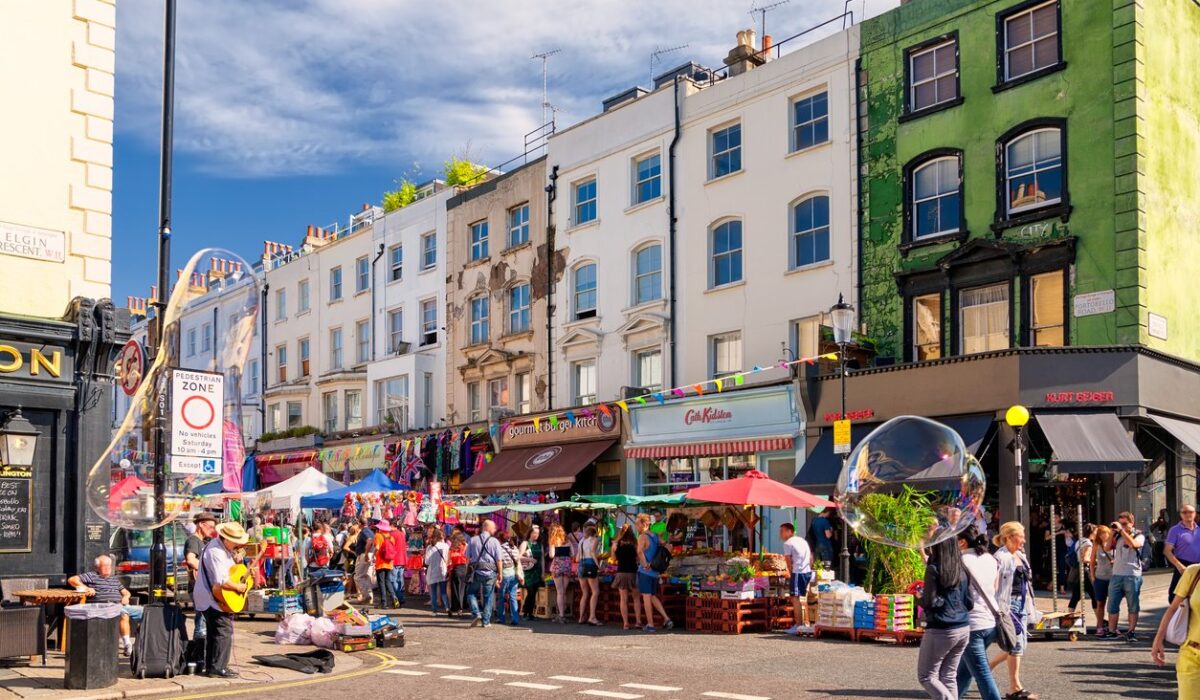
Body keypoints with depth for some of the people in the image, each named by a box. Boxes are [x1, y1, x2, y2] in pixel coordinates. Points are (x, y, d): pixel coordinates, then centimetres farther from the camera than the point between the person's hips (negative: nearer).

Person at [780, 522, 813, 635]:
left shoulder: (787, 543, -6)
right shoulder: (803, 540, 19)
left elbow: (789, 561, -5)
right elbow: (811, 557, 18)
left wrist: (791, 574, 7)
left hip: (798, 572, -9)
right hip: (808, 572, 9)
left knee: (795, 598, -4)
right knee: (803, 598, 17)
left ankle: (798, 625, -6)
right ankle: (806, 624, 20)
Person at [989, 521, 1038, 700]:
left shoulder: (1020, 556, 14)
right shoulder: (1001, 557, -13)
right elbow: (994, 584, -16)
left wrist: (1029, 604, 18)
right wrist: (997, 608, -20)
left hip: (1021, 603, 9)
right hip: (1008, 604, -9)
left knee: (1019, 643, 11)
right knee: (1017, 643, -6)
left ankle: (989, 666, 29)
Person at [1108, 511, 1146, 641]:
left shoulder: (1139, 536, 0)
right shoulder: (1118, 536, 12)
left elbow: (1133, 544, -20)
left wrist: (1121, 530, -17)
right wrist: (1113, 532, 1)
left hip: (1132, 575, -4)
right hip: (1116, 575, 4)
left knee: (1133, 606, 3)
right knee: (1112, 606, 5)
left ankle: (1131, 632, 9)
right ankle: (1111, 631, 11)